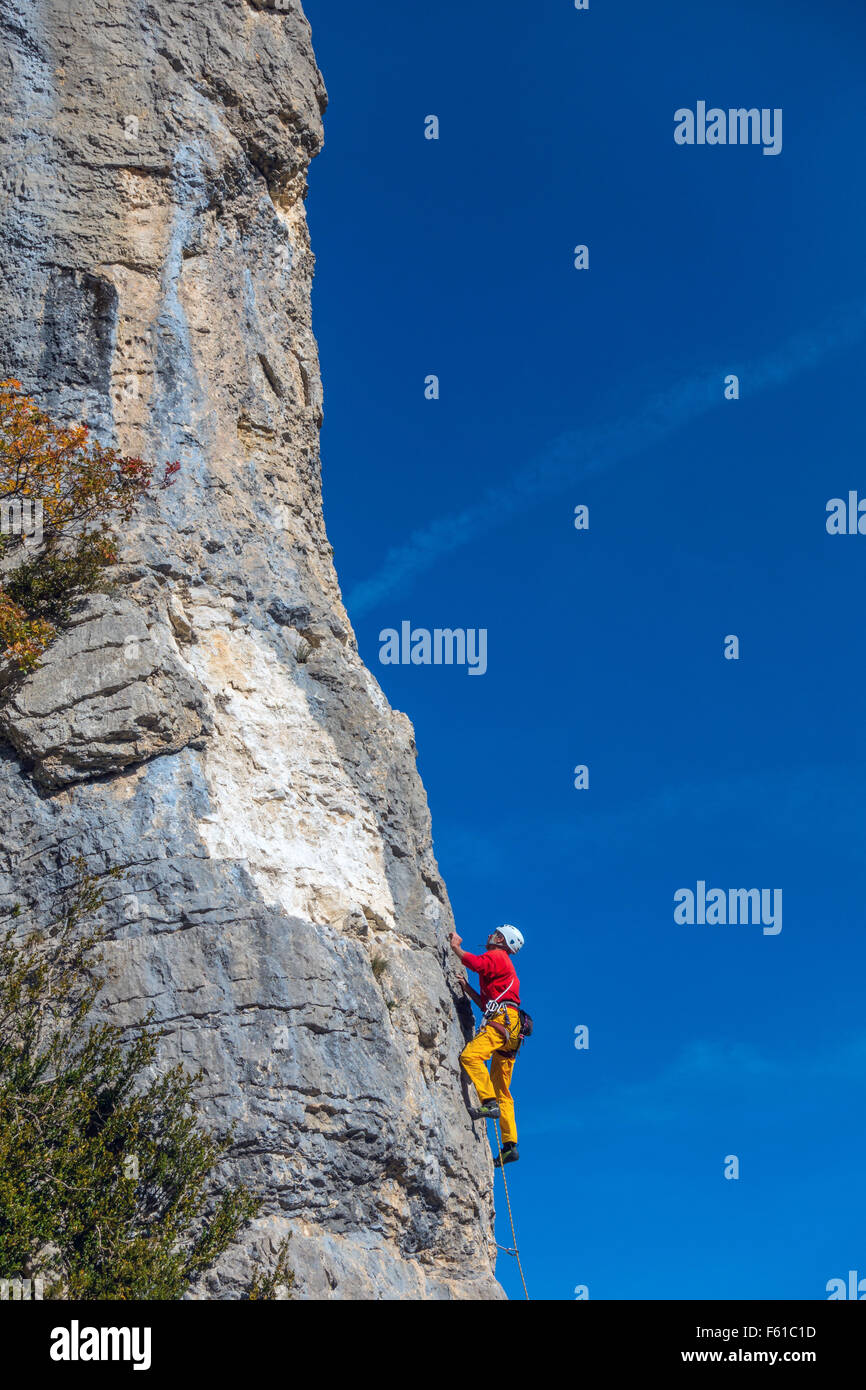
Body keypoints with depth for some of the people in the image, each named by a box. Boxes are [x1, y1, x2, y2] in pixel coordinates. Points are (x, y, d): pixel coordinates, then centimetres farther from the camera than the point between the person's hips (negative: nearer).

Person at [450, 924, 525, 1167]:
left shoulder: (496, 956, 5)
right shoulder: (505, 966, 33)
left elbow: (476, 963, -17)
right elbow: (487, 1003, 31)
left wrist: (455, 946, -3)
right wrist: (468, 989, 27)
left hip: (502, 1019, -10)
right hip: (509, 1028, 10)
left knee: (470, 1055, -28)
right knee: (501, 1088, 6)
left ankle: (490, 1102, -37)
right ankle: (510, 1145, 2)